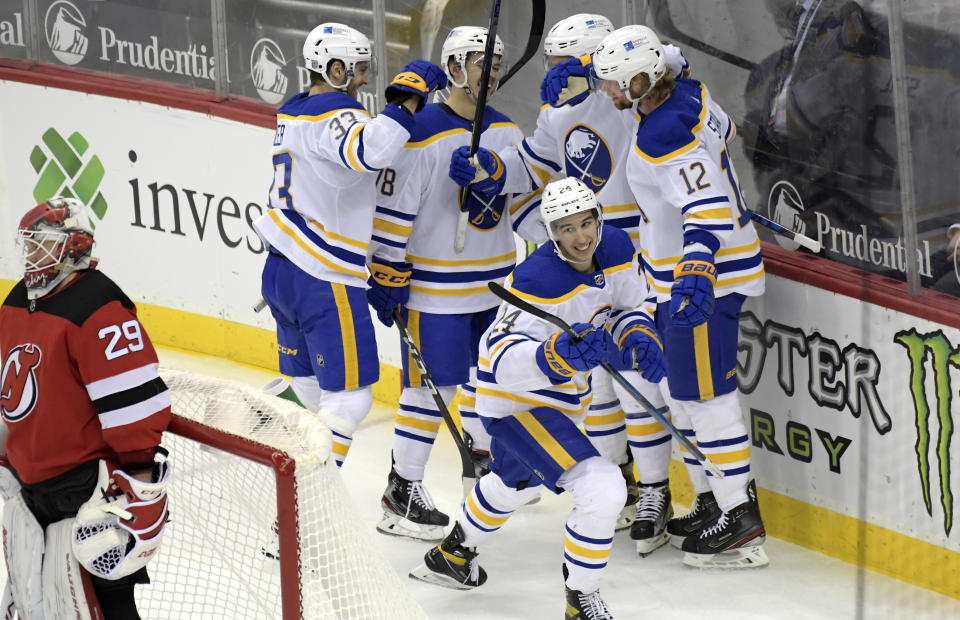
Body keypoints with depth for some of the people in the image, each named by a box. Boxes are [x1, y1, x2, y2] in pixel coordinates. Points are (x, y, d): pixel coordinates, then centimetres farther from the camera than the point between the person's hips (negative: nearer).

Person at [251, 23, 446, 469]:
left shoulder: (292, 113, 15)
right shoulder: (334, 115, -16)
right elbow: (369, 151, -38)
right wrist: (407, 99, -32)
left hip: (281, 270, 10)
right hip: (324, 281, -10)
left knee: (311, 391, 17)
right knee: (350, 399, -5)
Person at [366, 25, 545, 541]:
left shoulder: (505, 131, 6)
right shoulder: (422, 135, -18)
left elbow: (522, 198, 15)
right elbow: (392, 209, -16)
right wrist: (388, 279, -15)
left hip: (495, 284, 7)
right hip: (435, 287, -7)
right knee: (432, 385, -5)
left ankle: (482, 457, 42)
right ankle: (402, 489, 5)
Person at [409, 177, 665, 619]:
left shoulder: (616, 249, -9)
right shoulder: (538, 280, -33)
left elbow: (627, 306, 10)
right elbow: (503, 360, -38)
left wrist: (639, 339, -11)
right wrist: (559, 355, -55)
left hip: (563, 397, 9)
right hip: (514, 401, -9)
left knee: (516, 482, 34)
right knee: (602, 489, -24)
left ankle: (451, 555, 60)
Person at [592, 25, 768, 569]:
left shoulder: (663, 136, -25)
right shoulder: (690, 96, 2)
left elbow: (706, 207, -35)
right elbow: (721, 133, 23)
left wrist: (698, 270, -46)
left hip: (706, 275, -10)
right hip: (687, 272, 10)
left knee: (705, 394, -5)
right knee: (687, 391, 17)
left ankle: (742, 521, 0)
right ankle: (714, 502, 25)